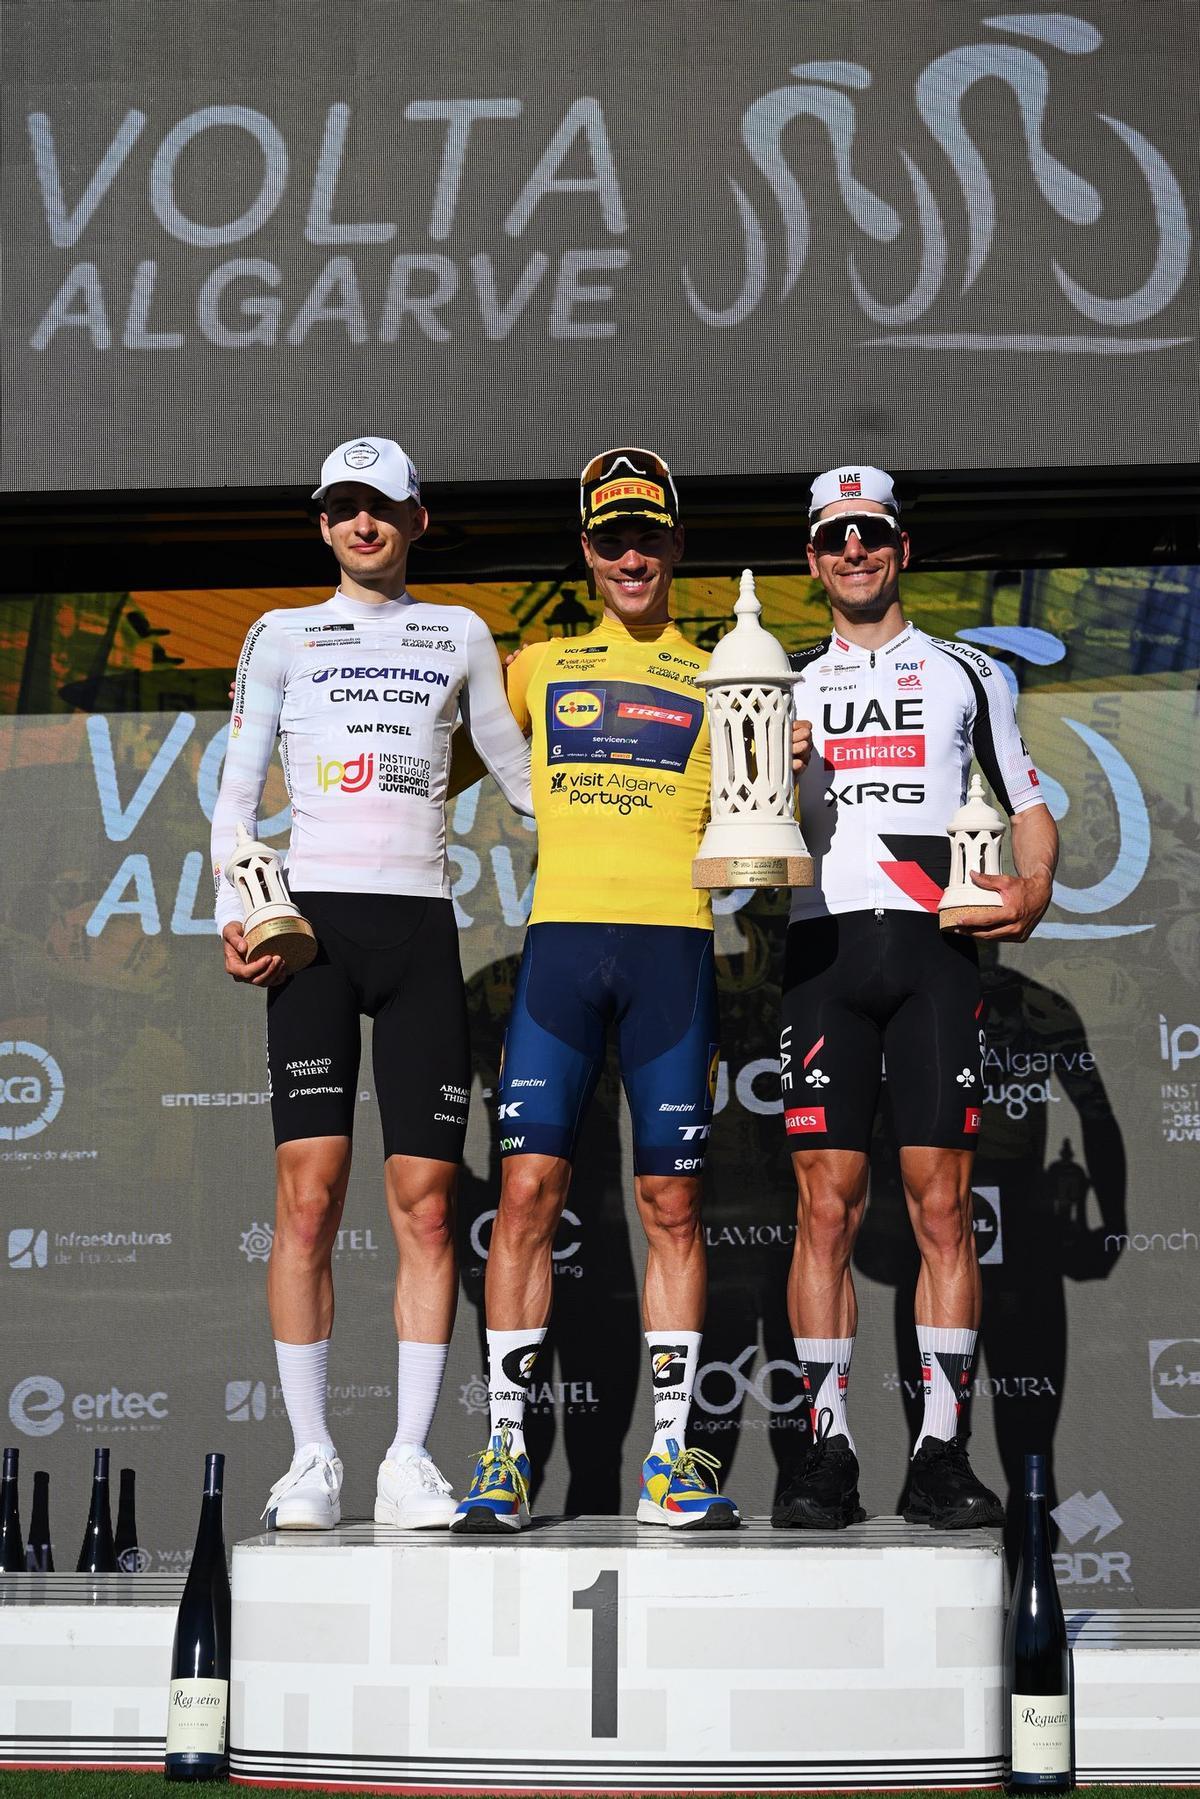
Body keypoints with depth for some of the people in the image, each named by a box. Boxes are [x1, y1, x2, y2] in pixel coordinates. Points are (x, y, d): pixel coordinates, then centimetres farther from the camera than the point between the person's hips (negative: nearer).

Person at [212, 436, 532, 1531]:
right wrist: (233, 915, -3)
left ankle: (411, 1461, 0)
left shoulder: (460, 636, 17)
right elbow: (237, 792, 11)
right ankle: (312, 1460, -3)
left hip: (419, 926, 1)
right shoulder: (282, 636, 14)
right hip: (312, 923, -1)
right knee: (309, 1196, -8)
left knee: (425, 1203, -4)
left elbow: (521, 775, 22)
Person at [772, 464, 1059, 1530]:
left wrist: (1034, 887, -3)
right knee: (827, 1207, -5)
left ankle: (941, 1454, -2)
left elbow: (1029, 806, 17)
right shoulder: (785, 687, 20)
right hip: (825, 946, 1)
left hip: (938, 944, 0)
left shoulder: (968, 674, 17)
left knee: (943, 1205, -5)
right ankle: (829, 1453, -2)